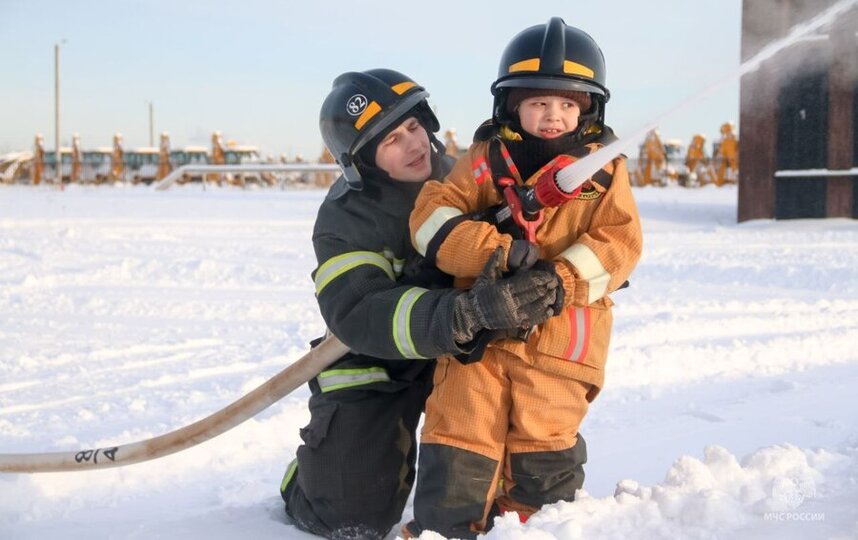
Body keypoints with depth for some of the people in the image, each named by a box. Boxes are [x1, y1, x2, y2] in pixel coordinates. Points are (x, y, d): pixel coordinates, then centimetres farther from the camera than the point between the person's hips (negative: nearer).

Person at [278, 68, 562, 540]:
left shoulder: (455, 173, -5)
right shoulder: (344, 219, -24)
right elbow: (361, 316, -39)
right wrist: (473, 312, -52)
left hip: (458, 350, 5)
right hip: (374, 368, -5)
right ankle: (303, 484, 28)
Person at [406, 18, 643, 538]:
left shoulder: (604, 169, 4)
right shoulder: (485, 159, 4)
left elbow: (619, 241, -4)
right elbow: (432, 215, -4)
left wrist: (558, 279, -20)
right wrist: (497, 249, -20)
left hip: (558, 337, 0)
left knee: (543, 452, 5)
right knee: (459, 438, -1)